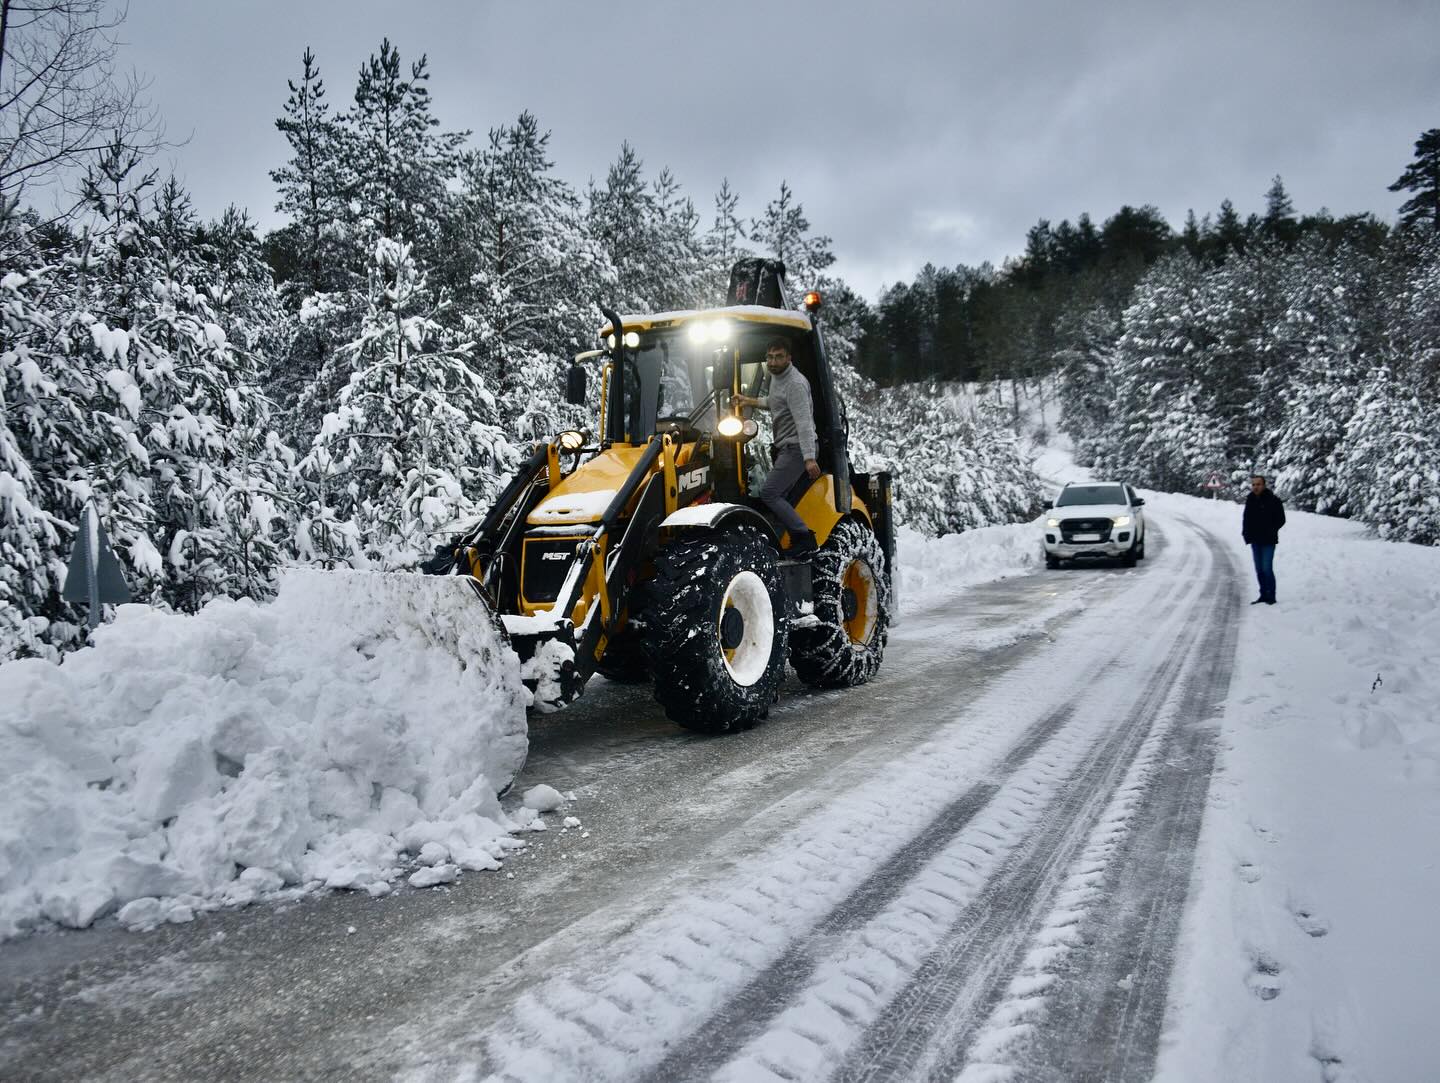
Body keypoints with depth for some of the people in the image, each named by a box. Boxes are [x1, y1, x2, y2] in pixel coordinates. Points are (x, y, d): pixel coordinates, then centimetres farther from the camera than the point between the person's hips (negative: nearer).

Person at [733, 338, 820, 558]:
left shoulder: (795, 383, -18)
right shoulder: (776, 377, 12)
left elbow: (804, 422, -27)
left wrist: (809, 458, -34)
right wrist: (753, 401, 26)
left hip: (796, 448, -10)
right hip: (784, 448, 10)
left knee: (768, 494, -14)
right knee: (778, 496, 8)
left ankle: (804, 537, -12)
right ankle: (800, 539, 12)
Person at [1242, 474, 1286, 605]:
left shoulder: (1273, 501, -9)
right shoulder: (1250, 500, 6)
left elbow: (1281, 520, -5)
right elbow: (1246, 519, 14)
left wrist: (1270, 532, -11)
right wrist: (1246, 533, 3)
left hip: (1268, 541, -6)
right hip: (1255, 541, 6)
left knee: (1267, 569, -10)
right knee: (1259, 570, 11)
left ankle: (1271, 596, 0)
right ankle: (1263, 595, 20)